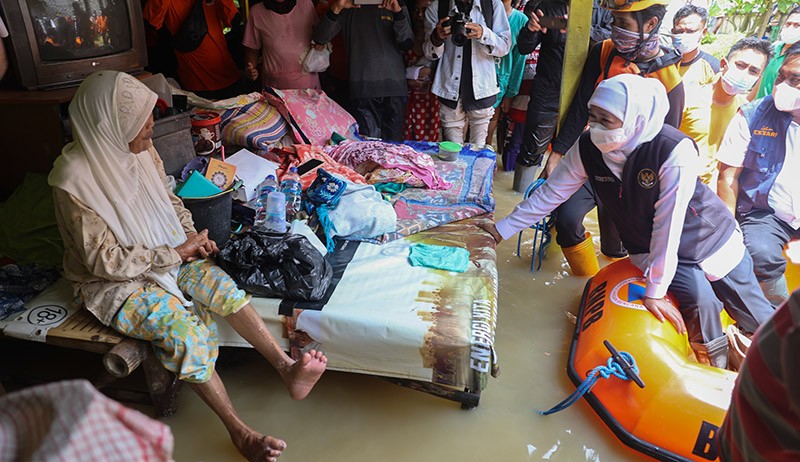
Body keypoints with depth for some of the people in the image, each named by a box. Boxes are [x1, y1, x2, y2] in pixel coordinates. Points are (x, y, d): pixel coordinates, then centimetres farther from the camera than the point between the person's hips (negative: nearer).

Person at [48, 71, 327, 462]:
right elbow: (105, 260, -23)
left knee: (222, 285, -20)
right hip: (114, 283, -6)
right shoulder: (75, 180, -25)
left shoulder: (140, 149, -5)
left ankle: (287, 370, -18)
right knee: (185, 330, -26)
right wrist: (175, 253, -21)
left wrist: (191, 235, -6)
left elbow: (169, 198, 11)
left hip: (166, 254, 6)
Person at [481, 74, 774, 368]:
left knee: (759, 322, 6)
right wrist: (501, 230, -10)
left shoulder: (675, 150, -33)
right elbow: (549, 194, -10)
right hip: (651, 250, 2)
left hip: (711, 240, -1)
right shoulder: (587, 148, -20)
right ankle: (714, 375, 6)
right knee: (701, 302, -22)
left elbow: (668, 223, -31)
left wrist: (655, 290, -26)